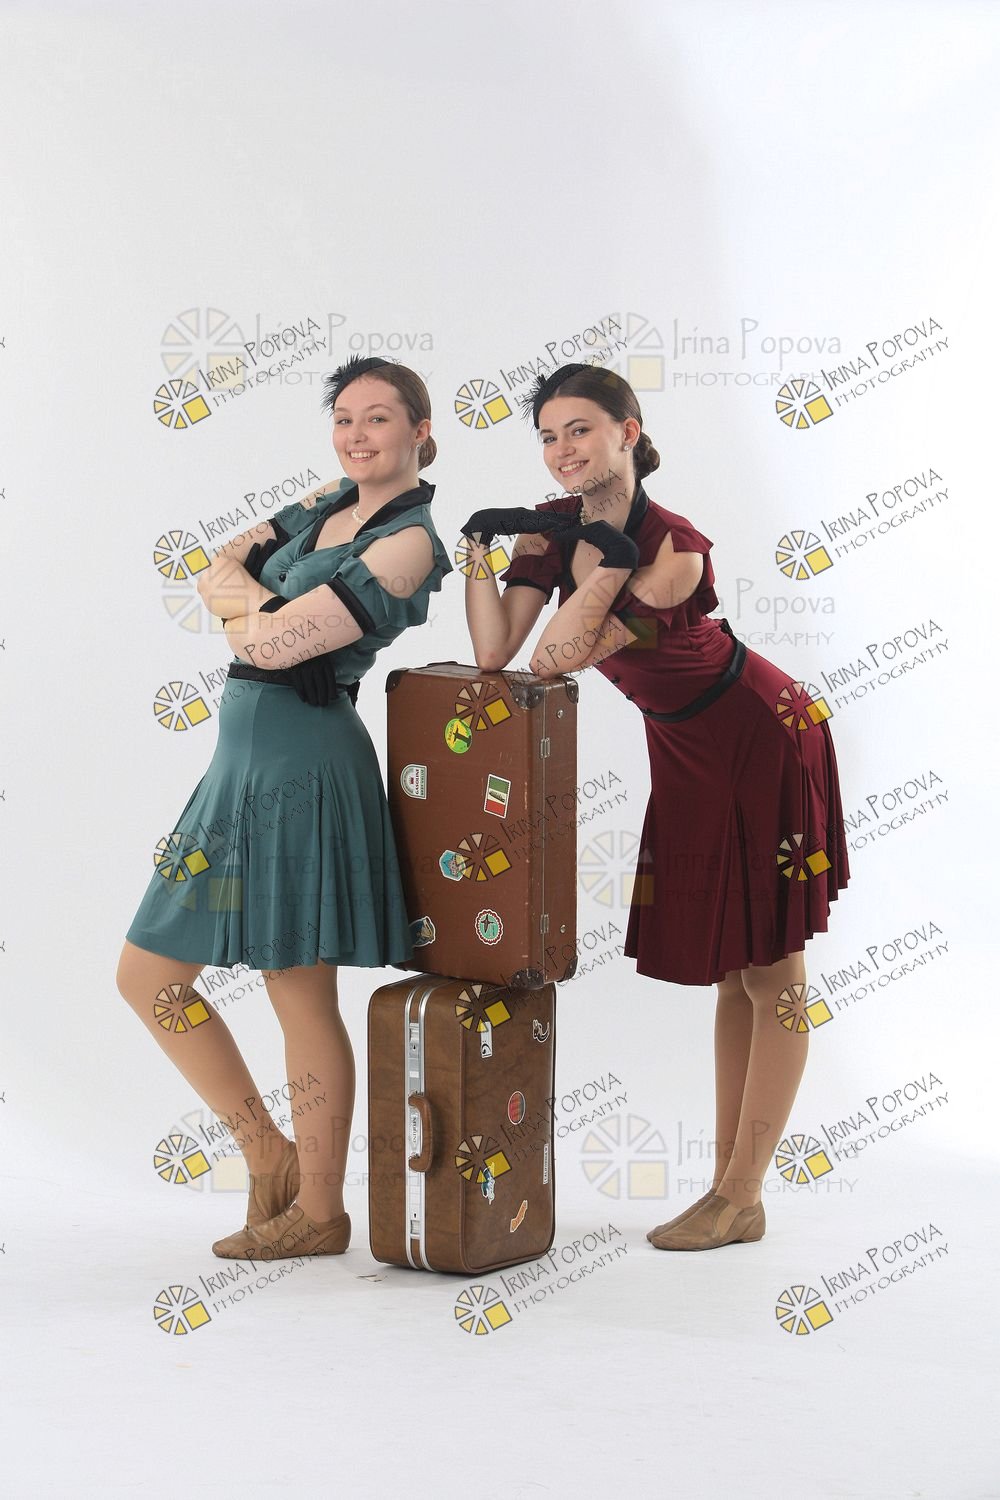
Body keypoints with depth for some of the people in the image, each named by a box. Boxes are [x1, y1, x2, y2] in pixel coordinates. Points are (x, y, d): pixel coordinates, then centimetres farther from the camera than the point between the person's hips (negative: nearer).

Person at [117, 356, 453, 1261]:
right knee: (149, 976, 11)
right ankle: (270, 1157, 22)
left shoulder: (408, 543, -13)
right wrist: (255, 595, -10)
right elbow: (217, 570, 10)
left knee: (301, 993, 0)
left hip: (302, 762, -9)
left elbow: (272, 644, -19)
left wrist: (241, 605, 0)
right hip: (246, 754, 9)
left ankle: (320, 1212, 14)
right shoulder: (326, 508, 14)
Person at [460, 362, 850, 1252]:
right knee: (730, 967, 12)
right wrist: (482, 545, -19)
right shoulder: (554, 528, -7)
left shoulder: (677, 548, -27)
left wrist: (605, 560, -36)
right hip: (685, 750, 8)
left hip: (763, 740, -7)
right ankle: (729, 1189, 19)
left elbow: (557, 662, -27)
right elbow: (494, 654, -14)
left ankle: (741, 1198, 5)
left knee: (771, 971, 1)